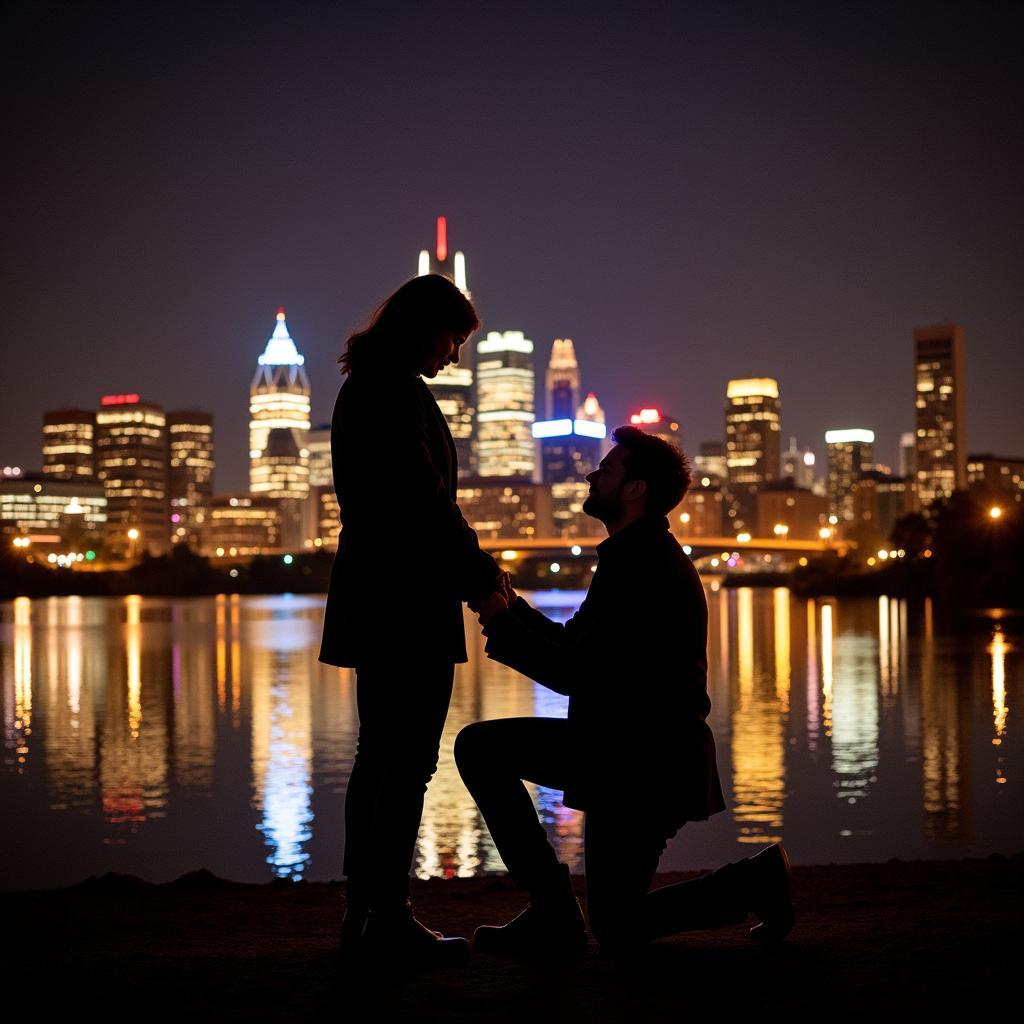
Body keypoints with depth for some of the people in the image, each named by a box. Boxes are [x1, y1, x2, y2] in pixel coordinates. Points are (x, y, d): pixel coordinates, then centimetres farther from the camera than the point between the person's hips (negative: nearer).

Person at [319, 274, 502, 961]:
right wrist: (481, 575, -8)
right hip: (409, 600, -10)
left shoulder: (363, 389, 17)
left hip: (371, 595, 10)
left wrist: (469, 571, 12)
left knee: (380, 754, 12)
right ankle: (389, 915, -1)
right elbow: (425, 499, -18)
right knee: (410, 757, -5)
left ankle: (365, 911, 17)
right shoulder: (397, 391, -13)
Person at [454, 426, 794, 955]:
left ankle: (756, 879, 13)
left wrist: (502, 623, -14)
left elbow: (575, 674, -24)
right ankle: (552, 911, 4)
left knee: (618, 932, -2)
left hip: (646, 766, -10)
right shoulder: (636, 554, 12)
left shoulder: (646, 564, -22)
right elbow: (574, 645, 15)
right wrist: (514, 608, 1)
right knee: (478, 746, 2)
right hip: (615, 747, 10)